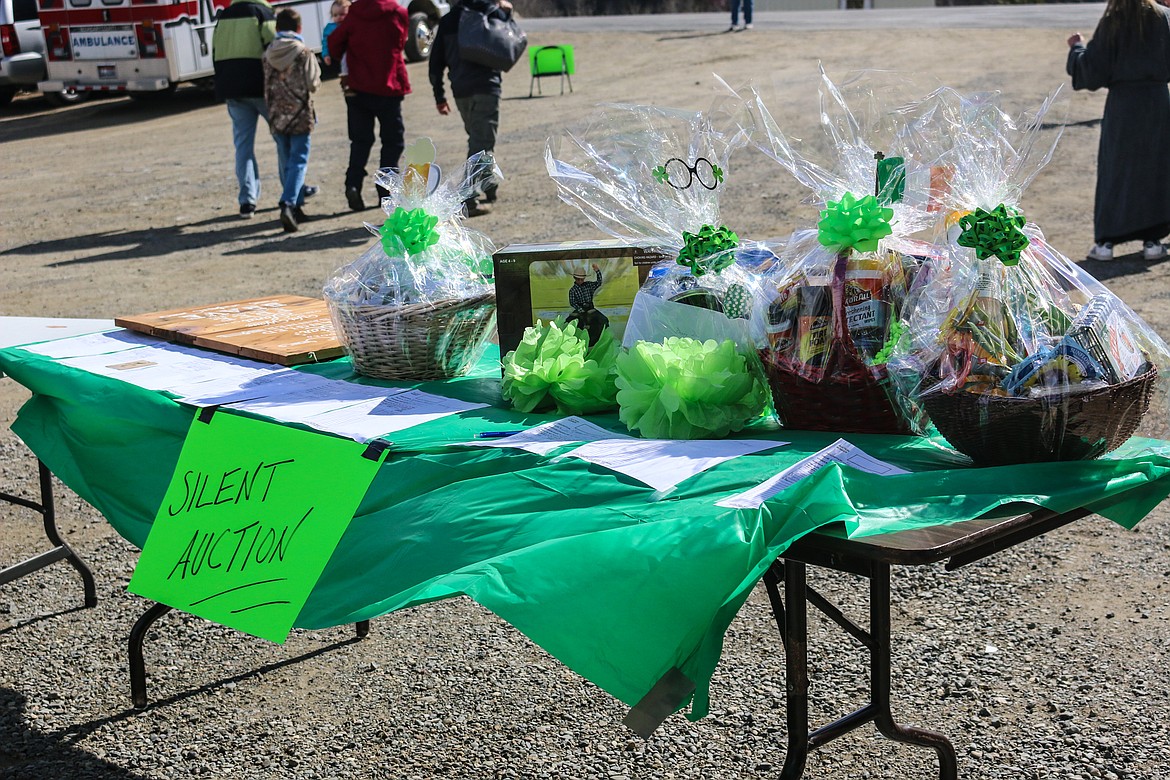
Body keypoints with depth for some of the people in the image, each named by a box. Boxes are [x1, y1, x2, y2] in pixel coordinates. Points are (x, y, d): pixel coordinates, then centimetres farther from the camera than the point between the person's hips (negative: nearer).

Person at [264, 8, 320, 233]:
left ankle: (296, 207, 19)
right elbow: (313, 83, -9)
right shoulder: (303, 53, -8)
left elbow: (265, 87, 8)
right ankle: (288, 204, -21)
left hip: (277, 116, 4)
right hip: (300, 115, -4)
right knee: (298, 161, -3)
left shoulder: (268, 54, 4)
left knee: (287, 162, 14)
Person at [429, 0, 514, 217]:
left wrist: (439, 96, 15)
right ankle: (471, 198, -18)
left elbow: (436, 61, 10)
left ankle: (486, 186, 34)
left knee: (476, 138, 23)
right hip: (486, 87, -5)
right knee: (482, 143, -6)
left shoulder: (447, 21, 10)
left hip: (460, 91, 5)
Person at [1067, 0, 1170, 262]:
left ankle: (1106, 240, 5)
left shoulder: (1112, 23, -8)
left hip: (1122, 103, -2)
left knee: (1115, 169, 7)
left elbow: (1094, 71, -9)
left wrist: (1077, 48, 6)